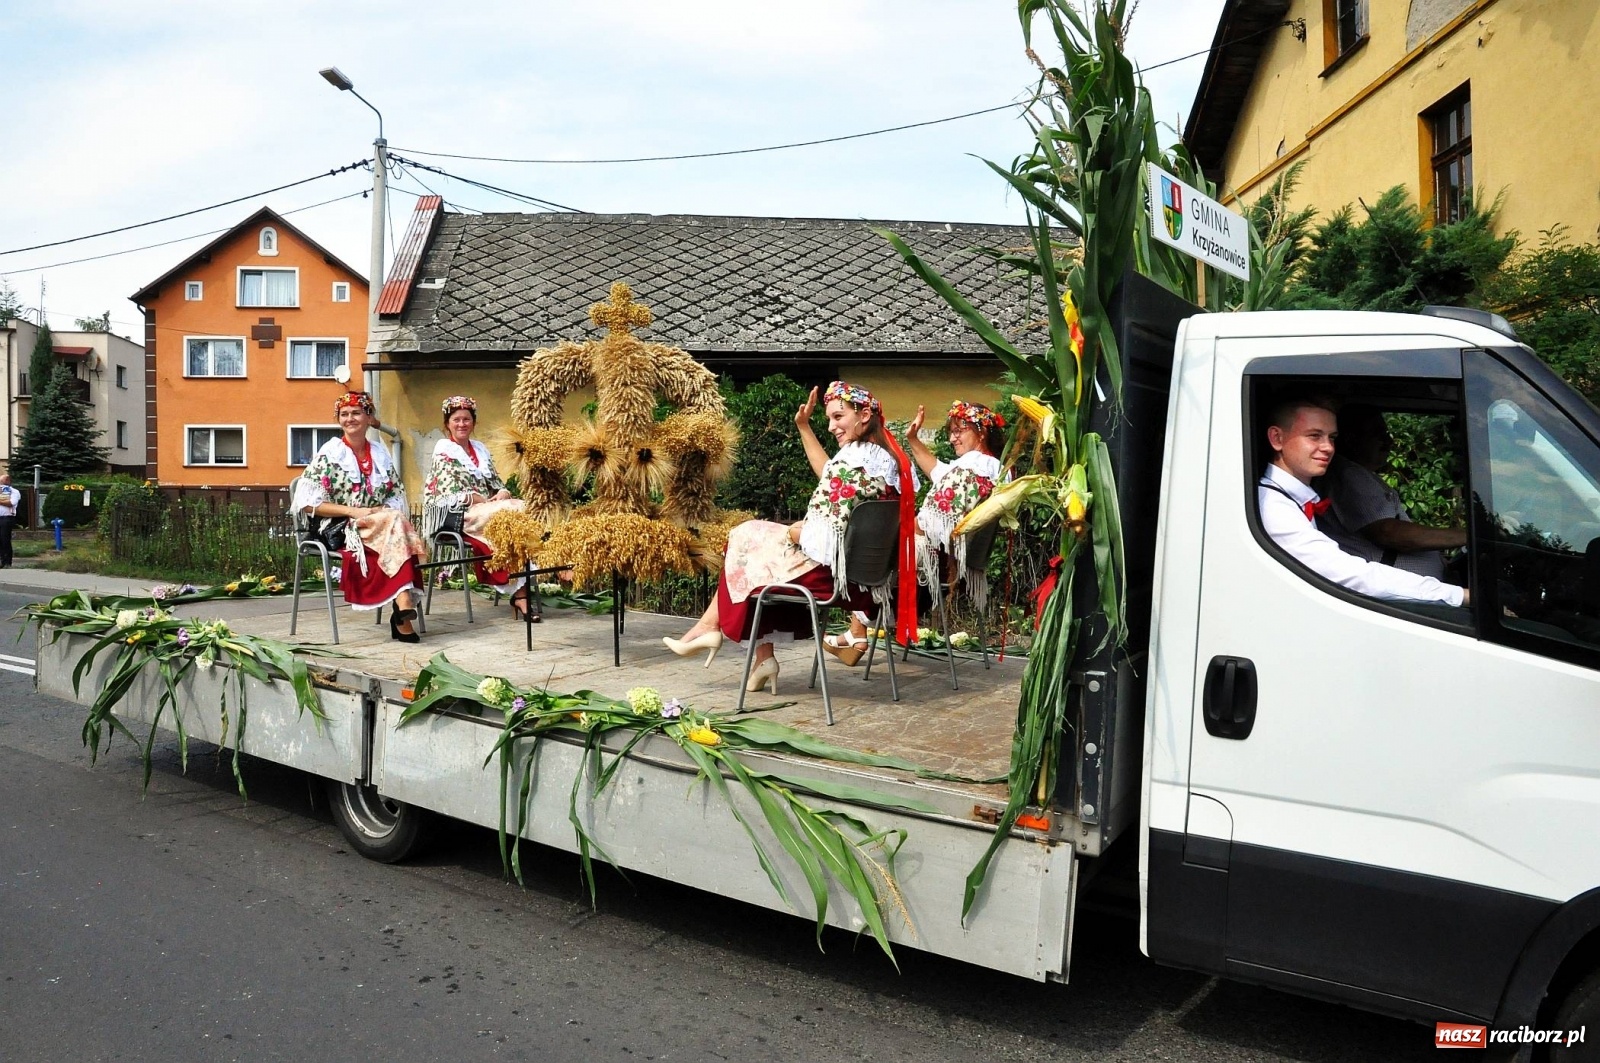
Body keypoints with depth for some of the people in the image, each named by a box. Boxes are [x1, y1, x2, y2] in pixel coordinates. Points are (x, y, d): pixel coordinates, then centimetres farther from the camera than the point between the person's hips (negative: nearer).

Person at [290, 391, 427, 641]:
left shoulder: (380, 453, 13)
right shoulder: (329, 454, 1)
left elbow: (396, 496, 13)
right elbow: (309, 502, -6)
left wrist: (385, 512, -10)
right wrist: (353, 511, -16)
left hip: (378, 525, 4)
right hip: (339, 528, -4)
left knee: (397, 523, -31)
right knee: (396, 524, -31)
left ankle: (402, 613, -35)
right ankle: (403, 603, -39)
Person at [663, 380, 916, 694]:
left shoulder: (855, 456, -21)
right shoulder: (887, 455, 6)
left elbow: (830, 530, -25)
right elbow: (830, 477, 22)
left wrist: (791, 532, -6)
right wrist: (804, 427, 21)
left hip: (828, 566, -9)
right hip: (862, 567, 9)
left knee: (744, 540, 13)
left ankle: (710, 627, 26)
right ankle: (763, 658, 16)